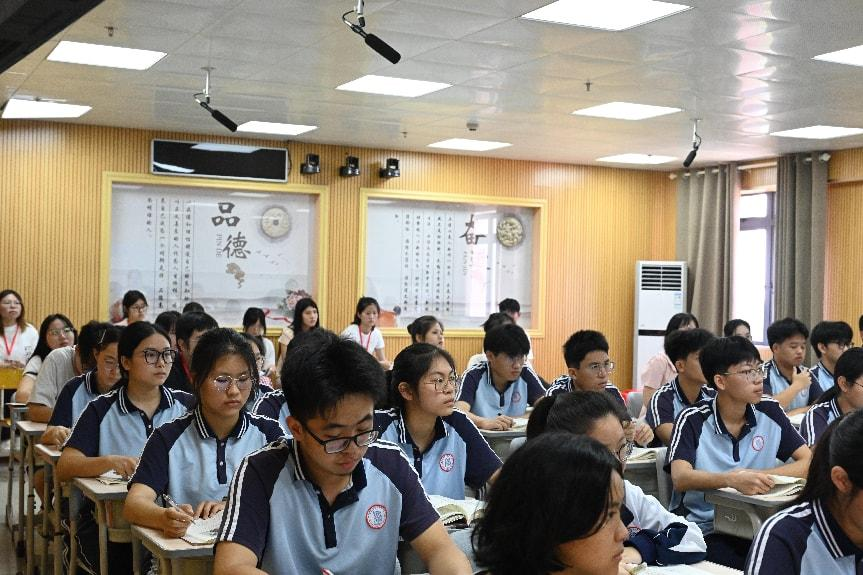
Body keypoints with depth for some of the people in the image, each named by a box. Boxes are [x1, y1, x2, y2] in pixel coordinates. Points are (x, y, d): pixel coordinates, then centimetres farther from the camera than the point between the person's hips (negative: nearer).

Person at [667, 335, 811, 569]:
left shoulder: (770, 412, 3)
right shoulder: (693, 420, -8)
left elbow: (809, 462, 1)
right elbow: (680, 478, -21)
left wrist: (759, 476, -14)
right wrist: (733, 480, -37)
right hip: (703, 529, -4)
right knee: (735, 564, -31)